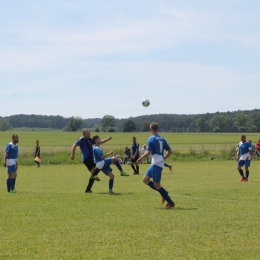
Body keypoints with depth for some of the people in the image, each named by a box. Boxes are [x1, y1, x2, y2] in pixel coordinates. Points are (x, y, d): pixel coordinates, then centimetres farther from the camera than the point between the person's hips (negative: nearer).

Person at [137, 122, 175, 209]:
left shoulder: (151, 139, -10)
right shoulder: (162, 139, 12)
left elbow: (148, 152, -16)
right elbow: (170, 151, 12)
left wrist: (140, 158, -2)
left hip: (156, 164, -8)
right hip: (155, 163, 8)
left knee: (156, 185, -5)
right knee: (145, 179, 13)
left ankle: (170, 202, -4)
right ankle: (164, 193, 11)